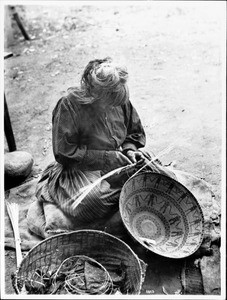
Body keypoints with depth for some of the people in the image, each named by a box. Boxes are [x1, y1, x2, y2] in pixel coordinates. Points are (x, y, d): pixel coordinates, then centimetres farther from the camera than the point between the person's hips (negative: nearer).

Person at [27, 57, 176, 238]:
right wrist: (109, 157, -20)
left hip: (118, 162, 5)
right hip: (83, 169, -5)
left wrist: (129, 150, -11)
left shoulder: (120, 100, -3)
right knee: (91, 201, -36)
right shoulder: (68, 105, -19)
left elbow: (136, 133, 12)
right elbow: (65, 153, -18)